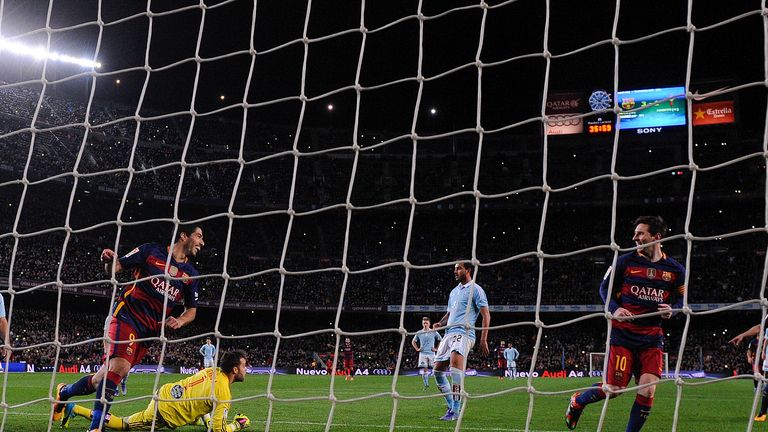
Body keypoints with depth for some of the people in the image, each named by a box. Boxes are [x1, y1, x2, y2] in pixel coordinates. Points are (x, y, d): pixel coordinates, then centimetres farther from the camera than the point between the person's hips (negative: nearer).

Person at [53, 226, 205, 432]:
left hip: (150, 329, 5)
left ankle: (64, 392, 33)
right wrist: (109, 261, -21)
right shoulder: (151, 251, -1)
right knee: (120, 366, -25)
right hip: (127, 315, -5)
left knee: (106, 376, 7)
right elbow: (116, 268, 3)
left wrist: (179, 321, -5)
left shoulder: (191, 274, 10)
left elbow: (192, 310, 16)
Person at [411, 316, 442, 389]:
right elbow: (413, 342, 21)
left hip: (431, 353, -1)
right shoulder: (419, 333, 7)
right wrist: (417, 349, 9)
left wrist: (437, 349, 3)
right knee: (424, 370, -3)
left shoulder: (434, 332, 3)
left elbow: (441, 341, 10)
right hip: (423, 353, 1)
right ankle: (426, 385, 3)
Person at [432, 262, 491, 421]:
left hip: (464, 333, -8)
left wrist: (483, 339, -13)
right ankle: (452, 406, 15)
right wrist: (440, 323, 9)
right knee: (437, 370, 1)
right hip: (449, 333, 9)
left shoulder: (475, 289, 1)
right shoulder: (454, 292, 24)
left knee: (455, 361, -31)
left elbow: (486, 315, -4)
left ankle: (455, 411, -29)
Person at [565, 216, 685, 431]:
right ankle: (577, 401, 26)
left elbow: (680, 299, 14)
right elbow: (605, 287, 8)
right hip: (623, 333, -2)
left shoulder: (675, 269, 3)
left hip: (652, 337, 2)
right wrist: (614, 309, -10)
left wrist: (671, 309, -8)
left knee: (648, 390, -11)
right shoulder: (625, 262, -2)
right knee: (614, 389, -3)